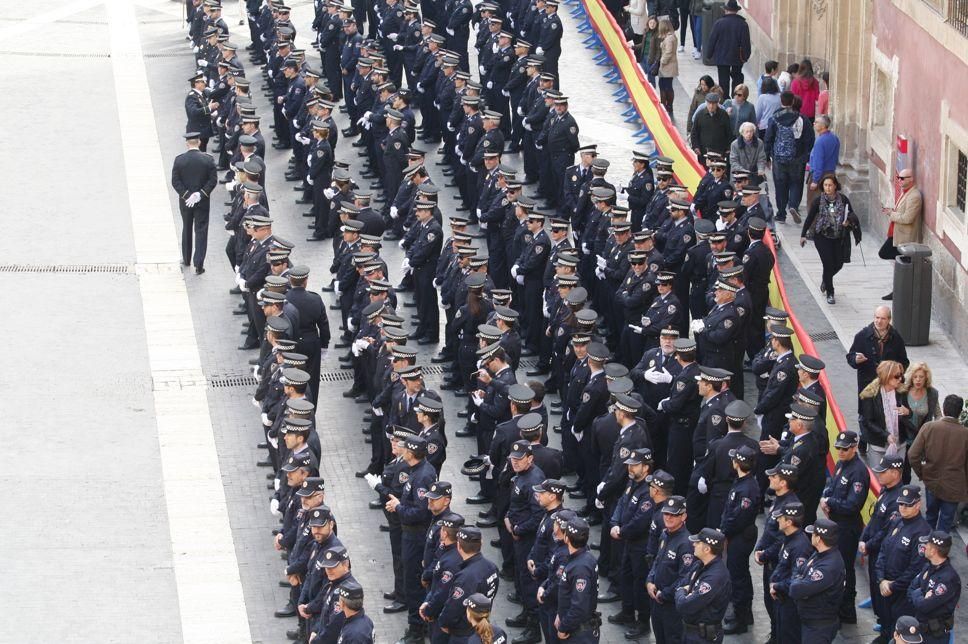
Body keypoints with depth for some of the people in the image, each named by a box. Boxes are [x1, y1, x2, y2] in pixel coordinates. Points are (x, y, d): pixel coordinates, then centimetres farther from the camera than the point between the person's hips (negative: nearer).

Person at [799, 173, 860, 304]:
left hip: (839, 237, 2)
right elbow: (809, 218, 0)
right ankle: (830, 294, 6)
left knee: (838, 264, 8)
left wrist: (848, 221, -16)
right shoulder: (819, 201, -8)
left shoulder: (843, 199, -5)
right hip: (822, 237, -2)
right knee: (828, 263, -8)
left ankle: (826, 278, 42)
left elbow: (851, 214, 7)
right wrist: (803, 235, 4)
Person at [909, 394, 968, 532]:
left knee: (931, 516, 24)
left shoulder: (929, 427, -15)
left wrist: (922, 474, 3)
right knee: (946, 521, 12)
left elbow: (913, 455, -14)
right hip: (954, 488, -2)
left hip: (932, 482, 2)